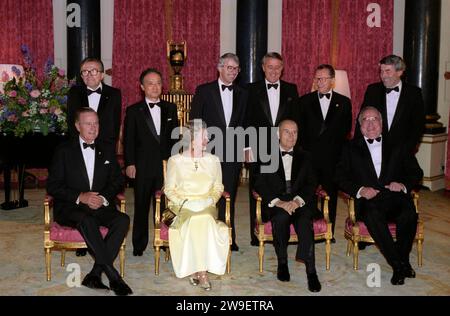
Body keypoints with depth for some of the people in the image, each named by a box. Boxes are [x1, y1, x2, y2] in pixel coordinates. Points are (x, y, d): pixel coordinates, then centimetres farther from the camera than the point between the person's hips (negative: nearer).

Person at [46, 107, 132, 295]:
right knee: (87, 220, -37)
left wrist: (104, 198, -9)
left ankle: (95, 274, -27)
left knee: (122, 220, -28)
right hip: (70, 208, -3)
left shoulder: (106, 151, 16)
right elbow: (53, 186, -1)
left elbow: (117, 181, 13)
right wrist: (80, 197, -16)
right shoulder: (64, 151, 6)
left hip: (101, 206, 3)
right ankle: (112, 275, -33)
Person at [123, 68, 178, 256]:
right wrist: (129, 163, -9)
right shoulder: (134, 111, 4)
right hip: (143, 166, -1)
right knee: (141, 206, 6)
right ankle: (139, 246, 17)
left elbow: (175, 136, 12)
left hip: (166, 165, 2)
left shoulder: (170, 109, 11)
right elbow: (128, 140, 0)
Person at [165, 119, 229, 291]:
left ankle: (196, 270, -26)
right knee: (197, 219, -34)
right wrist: (184, 203, -11)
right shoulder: (175, 161, 5)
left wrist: (211, 200, -5)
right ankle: (201, 272, -28)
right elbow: (169, 189, 5)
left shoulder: (213, 160, 13)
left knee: (202, 219, -33)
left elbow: (218, 188, 16)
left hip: (207, 207, 2)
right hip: (182, 208, -2)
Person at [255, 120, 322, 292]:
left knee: (304, 220, -32)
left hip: (300, 202, 1)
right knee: (281, 217, -34)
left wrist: (298, 200, -14)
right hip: (275, 203, -1)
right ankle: (282, 263, -17)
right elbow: (260, 185, 2)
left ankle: (311, 270, -31)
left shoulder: (304, 157, 18)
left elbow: (311, 184, 7)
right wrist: (278, 202, -15)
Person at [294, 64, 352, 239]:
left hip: (333, 158, 0)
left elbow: (346, 129, 7)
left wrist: (338, 149, -2)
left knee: (331, 195, 5)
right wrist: (304, 150, -1)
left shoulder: (344, 102, 8)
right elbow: (299, 129, 6)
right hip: (309, 156, 0)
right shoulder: (304, 101, 8)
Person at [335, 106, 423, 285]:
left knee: (409, 215, -32)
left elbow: (416, 172, 17)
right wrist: (360, 190, -10)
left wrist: (403, 185, -5)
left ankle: (402, 261, -13)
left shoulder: (397, 145, 21)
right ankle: (400, 265, -25)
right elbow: (341, 177, 8)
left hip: (395, 197, 1)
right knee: (373, 215, -36)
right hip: (368, 200, -1)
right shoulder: (351, 148, 18)